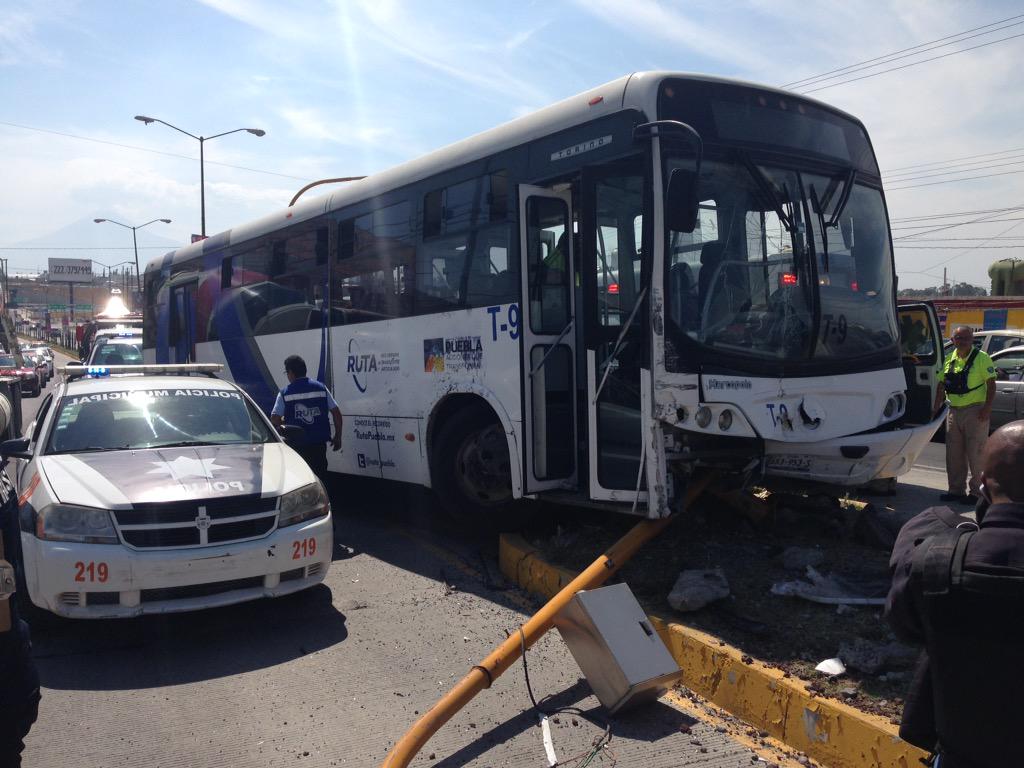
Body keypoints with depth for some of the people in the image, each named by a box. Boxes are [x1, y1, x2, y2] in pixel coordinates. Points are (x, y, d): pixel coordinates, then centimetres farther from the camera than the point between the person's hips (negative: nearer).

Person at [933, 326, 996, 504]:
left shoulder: (982, 358, -6)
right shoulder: (949, 360, 11)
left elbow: (991, 384, -10)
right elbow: (942, 384, 16)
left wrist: (987, 408, -18)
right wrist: (936, 407, 10)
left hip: (975, 411, -6)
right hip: (954, 411, 6)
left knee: (975, 454, -3)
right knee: (953, 454, 10)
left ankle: (976, 492, 6)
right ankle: (956, 490, 20)